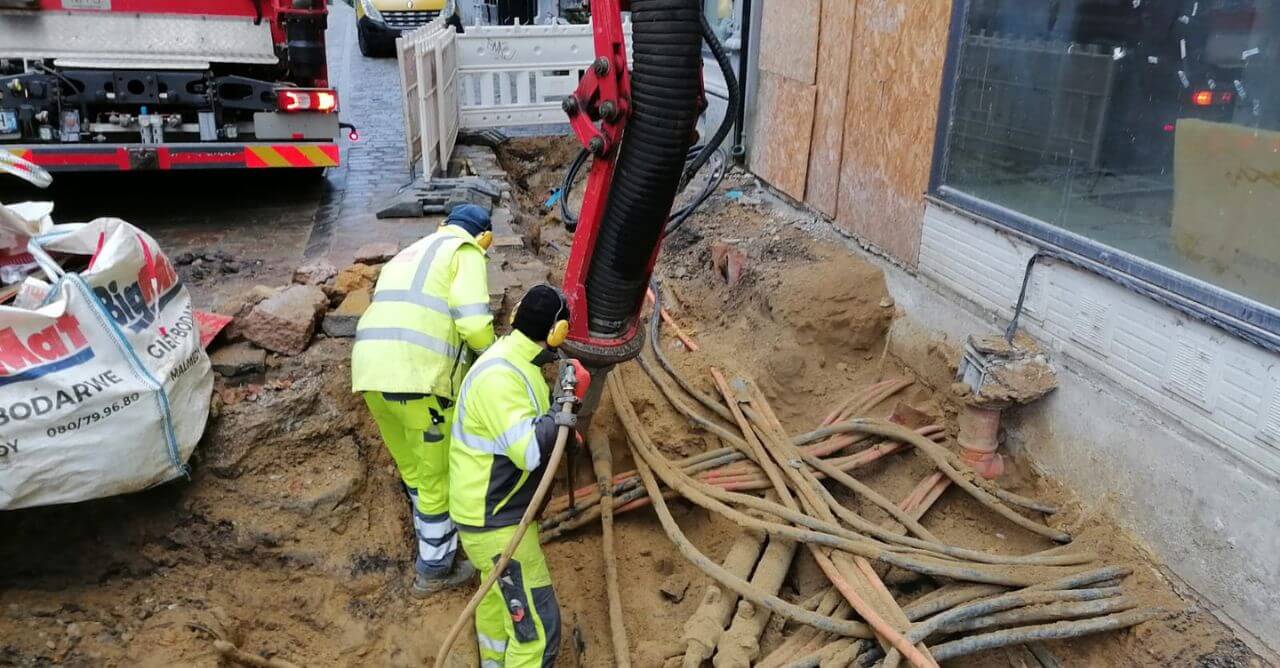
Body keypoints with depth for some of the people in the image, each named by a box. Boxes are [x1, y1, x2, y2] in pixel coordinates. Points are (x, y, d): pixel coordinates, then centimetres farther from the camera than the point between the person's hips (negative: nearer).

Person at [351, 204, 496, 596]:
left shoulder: (407, 256, 29)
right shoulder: (467, 252, 5)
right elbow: (474, 324, -10)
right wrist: (492, 352, 11)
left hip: (370, 373, 8)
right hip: (420, 377, -8)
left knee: (414, 471, 24)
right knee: (437, 478, 10)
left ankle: (435, 541, 42)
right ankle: (434, 570, 25)